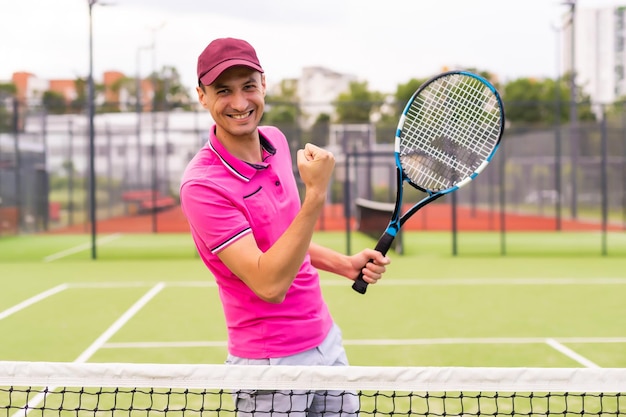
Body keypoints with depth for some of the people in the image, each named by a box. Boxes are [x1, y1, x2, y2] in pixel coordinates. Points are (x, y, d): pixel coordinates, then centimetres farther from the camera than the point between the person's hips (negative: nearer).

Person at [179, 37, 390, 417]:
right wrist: (316, 195, -31)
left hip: (327, 341, 7)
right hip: (270, 365, -7)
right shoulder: (202, 184, -22)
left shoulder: (276, 141, 2)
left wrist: (347, 265, 5)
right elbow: (269, 285, -28)